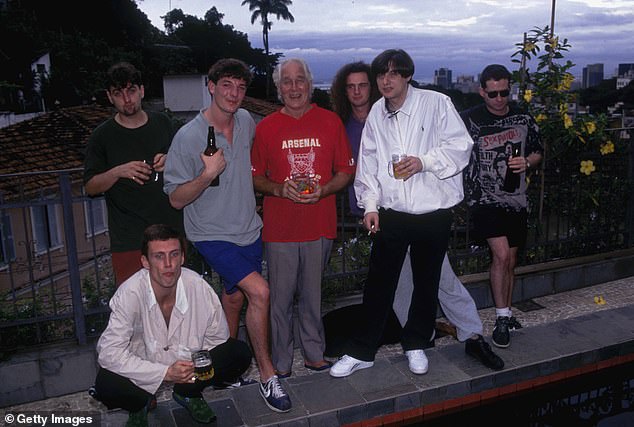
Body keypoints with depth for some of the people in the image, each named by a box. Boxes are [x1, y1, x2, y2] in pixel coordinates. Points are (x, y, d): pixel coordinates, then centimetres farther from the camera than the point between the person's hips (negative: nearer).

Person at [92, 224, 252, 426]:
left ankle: (188, 393, 8)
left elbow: (217, 339, -4)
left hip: (190, 366, 2)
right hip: (144, 370, -2)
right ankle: (141, 404, 6)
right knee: (105, 383, -32)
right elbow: (109, 352, -26)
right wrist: (166, 373, -29)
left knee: (240, 353, -19)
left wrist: (198, 364, -23)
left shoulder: (200, 288, -20)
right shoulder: (129, 293, -25)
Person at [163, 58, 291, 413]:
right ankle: (268, 375, -1)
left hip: (248, 230, 6)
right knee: (259, 291, -19)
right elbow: (176, 199, -15)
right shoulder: (188, 137, -17)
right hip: (212, 234, -6)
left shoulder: (246, 121, 0)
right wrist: (207, 175, -29)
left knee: (234, 298, 17)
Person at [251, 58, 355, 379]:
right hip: (279, 228, 0)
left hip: (320, 226, 1)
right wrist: (279, 189, -12)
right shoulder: (266, 127, 3)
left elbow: (346, 171, 7)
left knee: (312, 296, 13)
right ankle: (280, 362, 22)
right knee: (280, 298, 6)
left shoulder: (330, 122, 4)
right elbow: (255, 177, 7)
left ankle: (314, 354, 31)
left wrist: (323, 189, -11)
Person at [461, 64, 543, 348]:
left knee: (510, 261, 12)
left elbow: (538, 153, 14)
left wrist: (527, 162, -7)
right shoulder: (469, 120, -7)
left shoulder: (523, 119, 5)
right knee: (501, 255, -16)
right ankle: (502, 319, -2)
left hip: (515, 200, 5)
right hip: (484, 199, -4)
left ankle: (506, 315, 28)